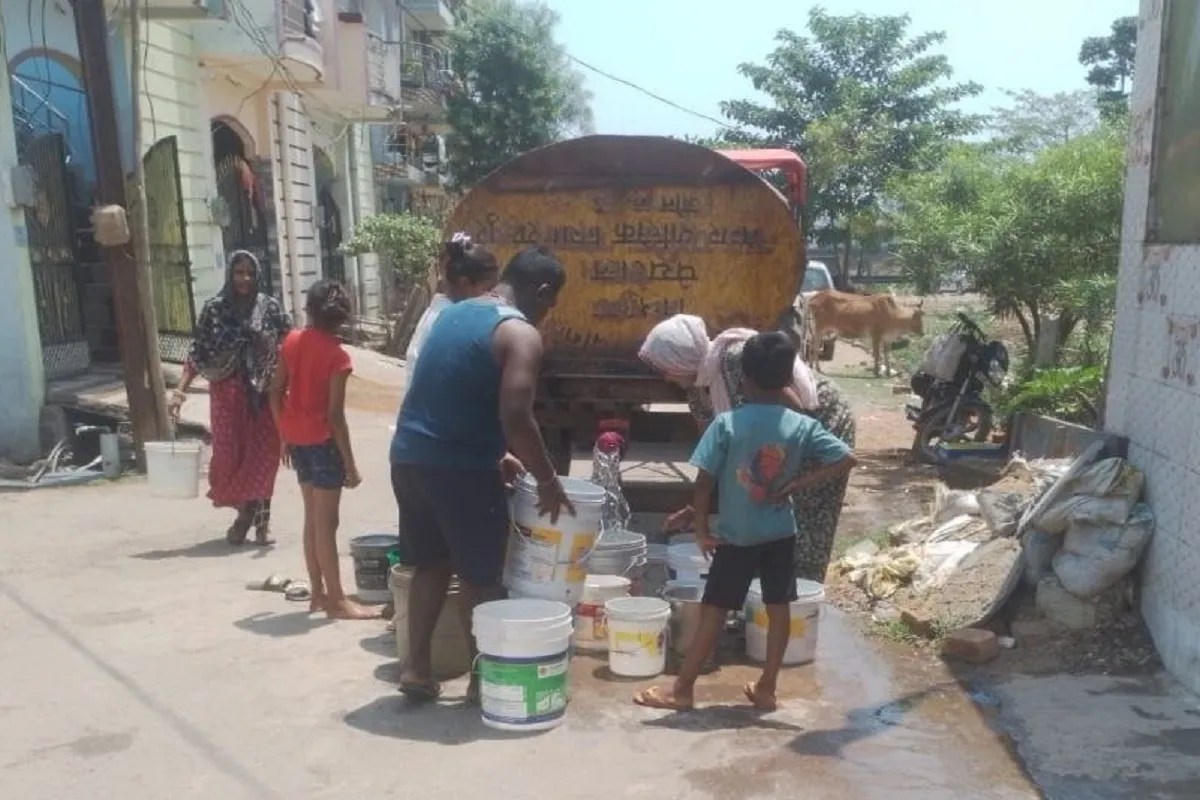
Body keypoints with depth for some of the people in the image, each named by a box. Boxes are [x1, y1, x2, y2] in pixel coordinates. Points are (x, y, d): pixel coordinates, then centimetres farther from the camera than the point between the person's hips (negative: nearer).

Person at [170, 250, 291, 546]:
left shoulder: (270, 307, 1)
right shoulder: (215, 308, 1)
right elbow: (198, 353, 1)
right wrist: (180, 391, -7)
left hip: (263, 393, 0)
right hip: (228, 393, 0)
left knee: (264, 455, 1)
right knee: (230, 454, 3)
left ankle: (259, 516, 16)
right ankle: (247, 511, 25)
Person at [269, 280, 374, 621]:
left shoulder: (292, 341, 3)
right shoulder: (337, 355, -16)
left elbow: (276, 392, 6)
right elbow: (335, 416, -17)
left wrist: (285, 436, 17)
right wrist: (350, 465, -12)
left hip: (298, 438, 7)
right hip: (322, 440, -7)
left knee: (312, 517, 16)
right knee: (326, 523, -1)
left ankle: (318, 592, 24)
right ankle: (336, 600, 6)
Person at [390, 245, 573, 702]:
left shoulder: (452, 314, 15)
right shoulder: (521, 334, -11)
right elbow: (515, 418, -22)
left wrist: (495, 456, 23)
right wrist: (547, 480, -9)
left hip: (409, 455, 8)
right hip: (459, 468, -8)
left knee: (431, 564, 21)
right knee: (480, 577, 8)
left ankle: (417, 669, 26)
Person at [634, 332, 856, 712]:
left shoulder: (727, 423, -14)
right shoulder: (803, 426, -5)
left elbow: (704, 481, -14)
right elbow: (845, 460, -4)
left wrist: (702, 530, -4)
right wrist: (797, 484, -3)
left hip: (735, 536, -3)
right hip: (781, 533, 3)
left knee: (714, 612, 3)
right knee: (778, 609, 14)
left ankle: (681, 690, 11)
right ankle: (766, 688, 25)